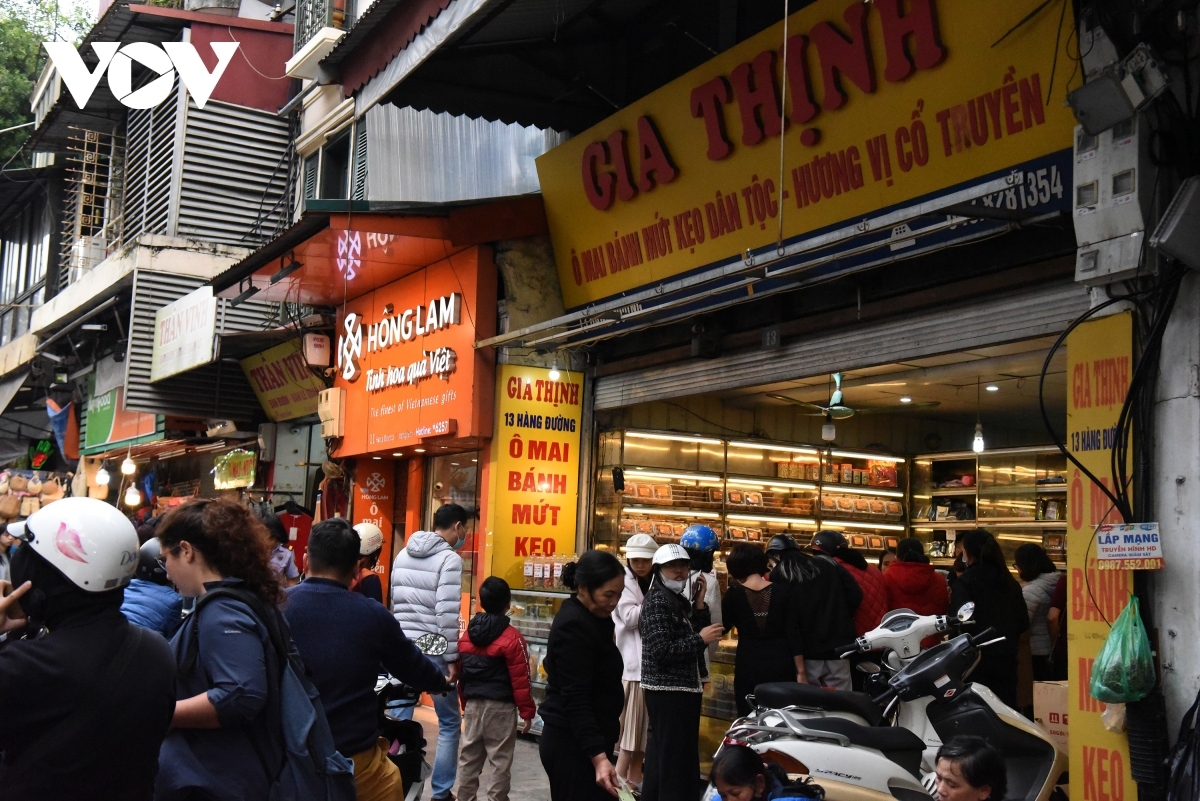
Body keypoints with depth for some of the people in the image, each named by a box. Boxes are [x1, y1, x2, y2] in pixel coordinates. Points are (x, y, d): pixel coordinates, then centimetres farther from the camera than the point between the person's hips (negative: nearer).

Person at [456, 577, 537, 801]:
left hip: (473, 704, 6)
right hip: (501, 706, -6)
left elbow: (461, 674, 13)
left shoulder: (467, 635, 5)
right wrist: (527, 711, -5)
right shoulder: (512, 637, -13)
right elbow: (520, 680, -12)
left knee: (469, 756, 13)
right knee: (500, 759, 2)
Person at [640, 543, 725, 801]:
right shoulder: (657, 601, -14)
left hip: (685, 687, 10)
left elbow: (701, 634, 8)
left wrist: (699, 603, -1)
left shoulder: (682, 600, 14)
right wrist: (700, 639, -17)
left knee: (661, 752, 18)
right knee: (673, 755, -10)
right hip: (667, 690, -10)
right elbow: (660, 650, -22)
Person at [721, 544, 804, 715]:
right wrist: (801, 671, 0)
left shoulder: (733, 595, -5)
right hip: (781, 666, 1)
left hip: (747, 668, -1)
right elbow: (794, 633, -4)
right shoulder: (785, 591, -3)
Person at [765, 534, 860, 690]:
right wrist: (842, 618, 15)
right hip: (837, 647, 3)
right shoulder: (828, 565, 13)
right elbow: (855, 594, 6)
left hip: (807, 651, -3)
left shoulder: (779, 574, 1)